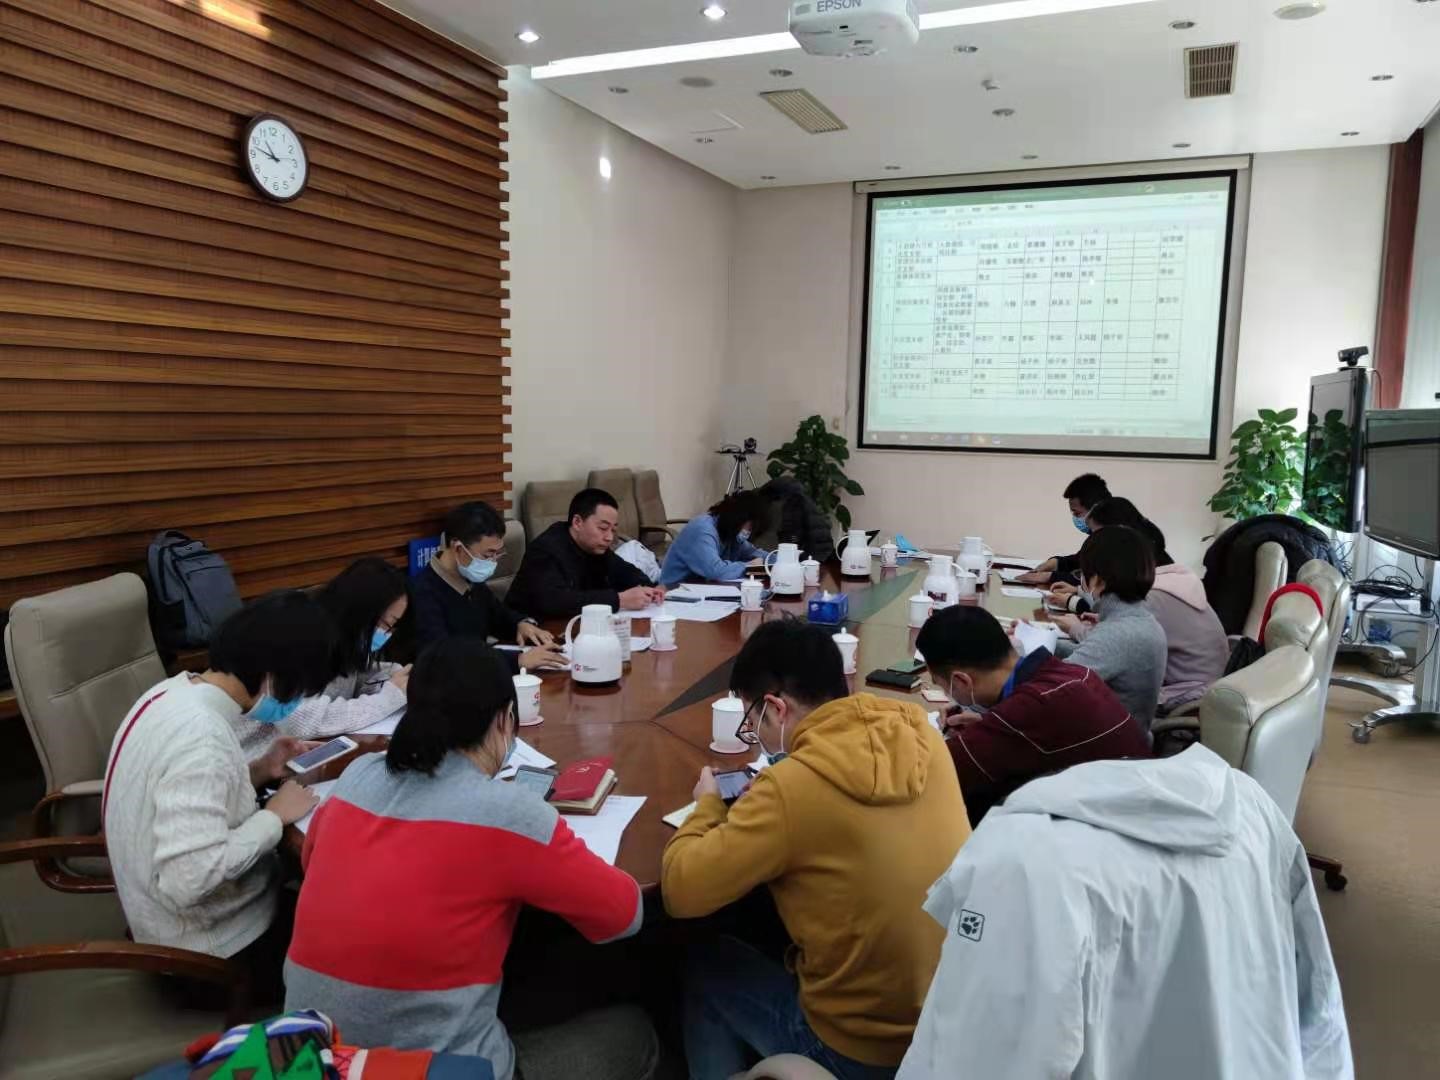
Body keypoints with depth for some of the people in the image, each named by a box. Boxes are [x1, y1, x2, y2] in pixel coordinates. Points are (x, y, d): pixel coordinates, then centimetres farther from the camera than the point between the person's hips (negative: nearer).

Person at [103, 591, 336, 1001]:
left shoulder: (178, 690, -3)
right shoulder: (201, 735, -31)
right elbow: (189, 880, -35)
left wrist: (257, 771, -1)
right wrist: (274, 816, -23)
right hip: (220, 951, -8)